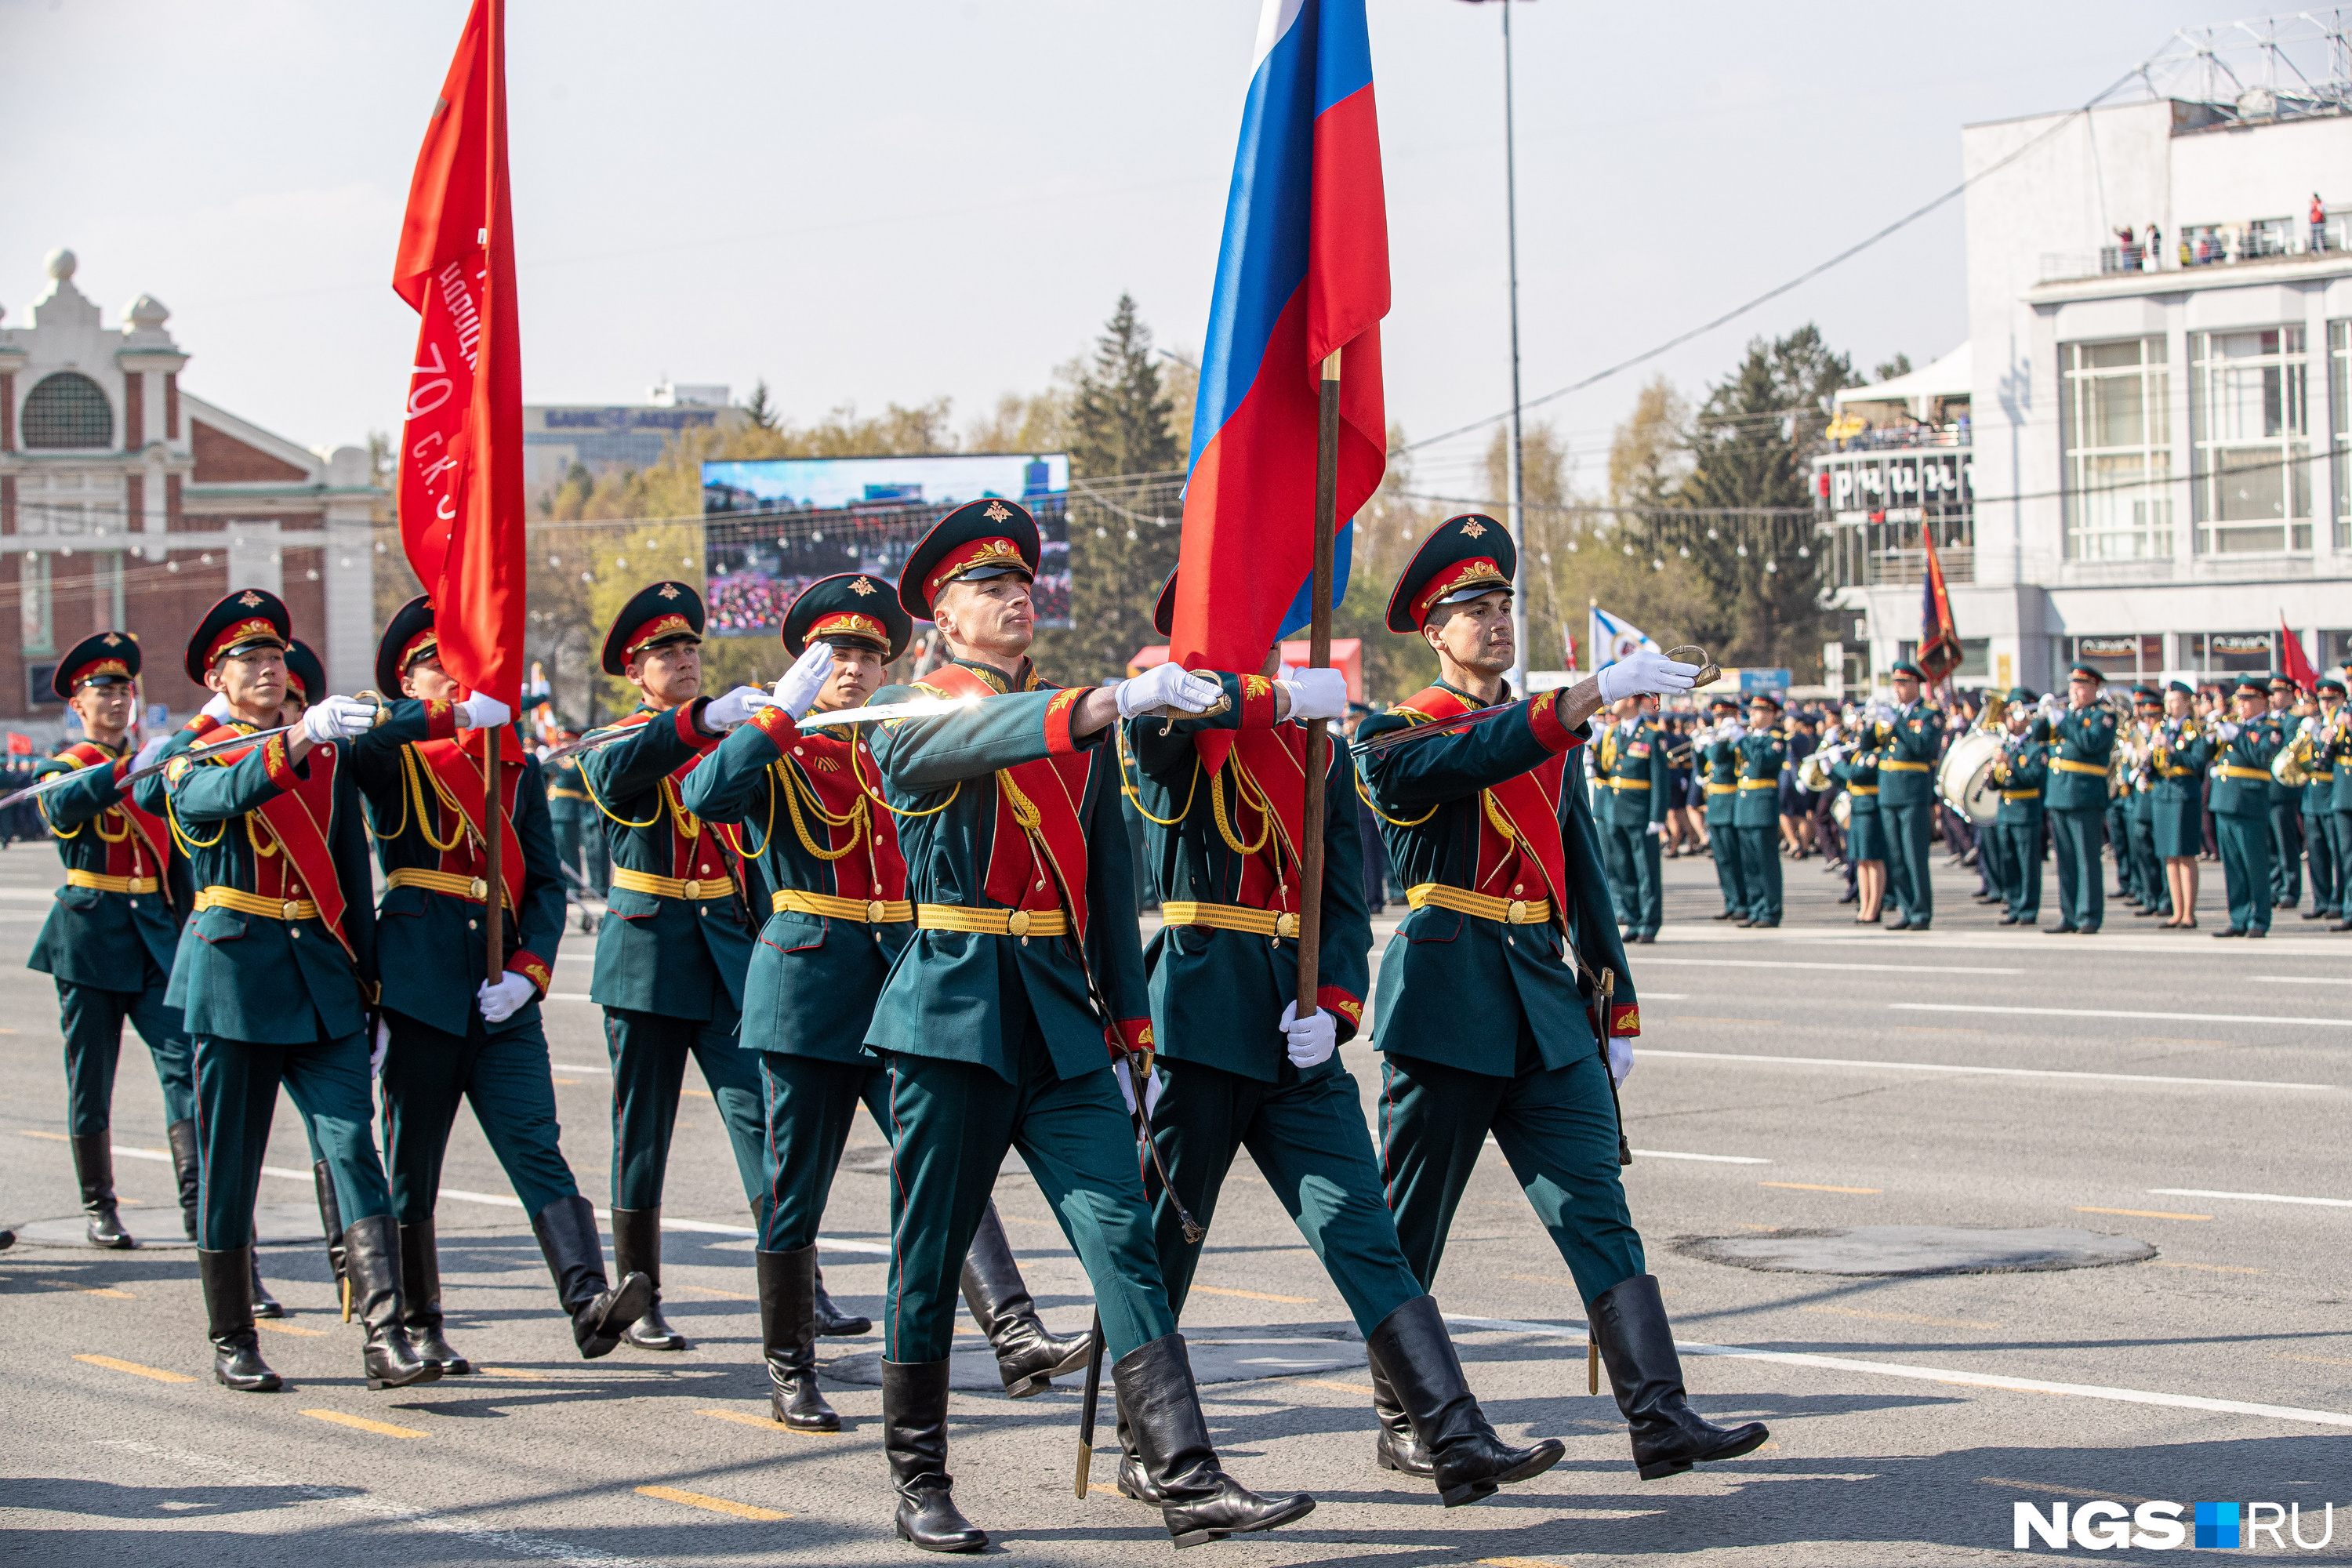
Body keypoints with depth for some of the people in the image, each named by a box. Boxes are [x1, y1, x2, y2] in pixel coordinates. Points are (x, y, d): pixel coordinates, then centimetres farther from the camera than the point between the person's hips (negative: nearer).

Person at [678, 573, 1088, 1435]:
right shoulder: (774, 752, 1)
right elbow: (704, 798, -21)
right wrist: (784, 710, -23)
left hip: (899, 979, 4)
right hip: (807, 985, -4)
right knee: (796, 1192, 2)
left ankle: (1016, 1339, -21)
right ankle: (790, 1376, 13)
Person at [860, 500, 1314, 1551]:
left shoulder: (1079, 728, 15)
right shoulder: (908, 721, -1)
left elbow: (1108, 883, 17)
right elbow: (972, 741, -26)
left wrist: (1128, 1027, 10)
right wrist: (1114, 701, -39)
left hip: (1064, 1025, 4)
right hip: (952, 1018, -4)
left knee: (1121, 1239, -7)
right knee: (930, 1256, 4)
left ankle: (1187, 1482, -13)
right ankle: (919, 1484, 17)